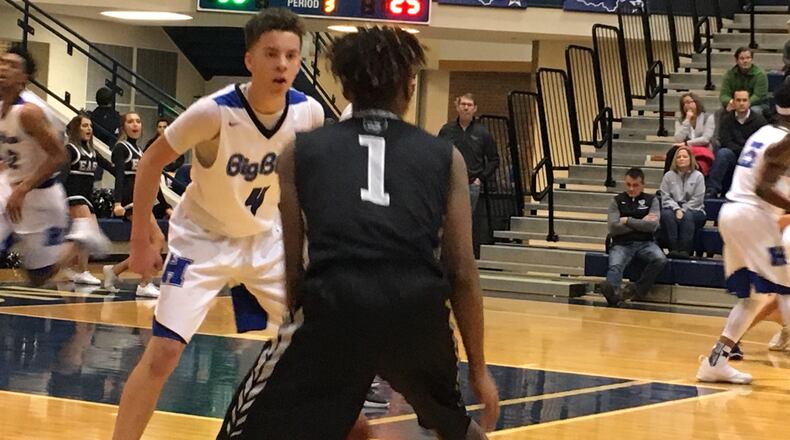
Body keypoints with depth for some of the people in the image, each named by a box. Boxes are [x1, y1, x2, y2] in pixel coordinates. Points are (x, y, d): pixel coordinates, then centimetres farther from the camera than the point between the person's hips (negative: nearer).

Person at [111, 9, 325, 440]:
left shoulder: (309, 113, -16)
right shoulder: (214, 112, -29)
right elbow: (152, 161, -15)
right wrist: (140, 241, -13)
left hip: (266, 240, 5)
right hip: (202, 239, -4)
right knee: (163, 352, -12)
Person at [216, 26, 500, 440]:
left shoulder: (301, 151, 19)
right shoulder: (445, 156, 20)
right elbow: (462, 270, 17)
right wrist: (479, 367, 25)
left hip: (335, 307, -2)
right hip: (418, 310, 2)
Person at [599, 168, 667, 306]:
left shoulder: (651, 200, 13)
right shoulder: (617, 201, 12)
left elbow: (653, 226, -3)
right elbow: (613, 228, -1)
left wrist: (628, 221, -2)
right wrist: (641, 223, -1)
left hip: (645, 243, 1)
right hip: (622, 244, -1)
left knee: (660, 260, -32)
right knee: (615, 266, -34)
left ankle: (636, 290, -29)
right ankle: (612, 291, -64)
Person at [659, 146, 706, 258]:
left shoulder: (698, 176, 4)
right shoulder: (669, 176, 10)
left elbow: (697, 200, -4)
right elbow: (666, 198, 2)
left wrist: (683, 211, -14)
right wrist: (677, 209, -15)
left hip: (693, 210, -1)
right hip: (673, 208, 1)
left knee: (687, 216, -36)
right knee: (667, 214, -33)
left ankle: (685, 250, -43)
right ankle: (673, 249, -40)